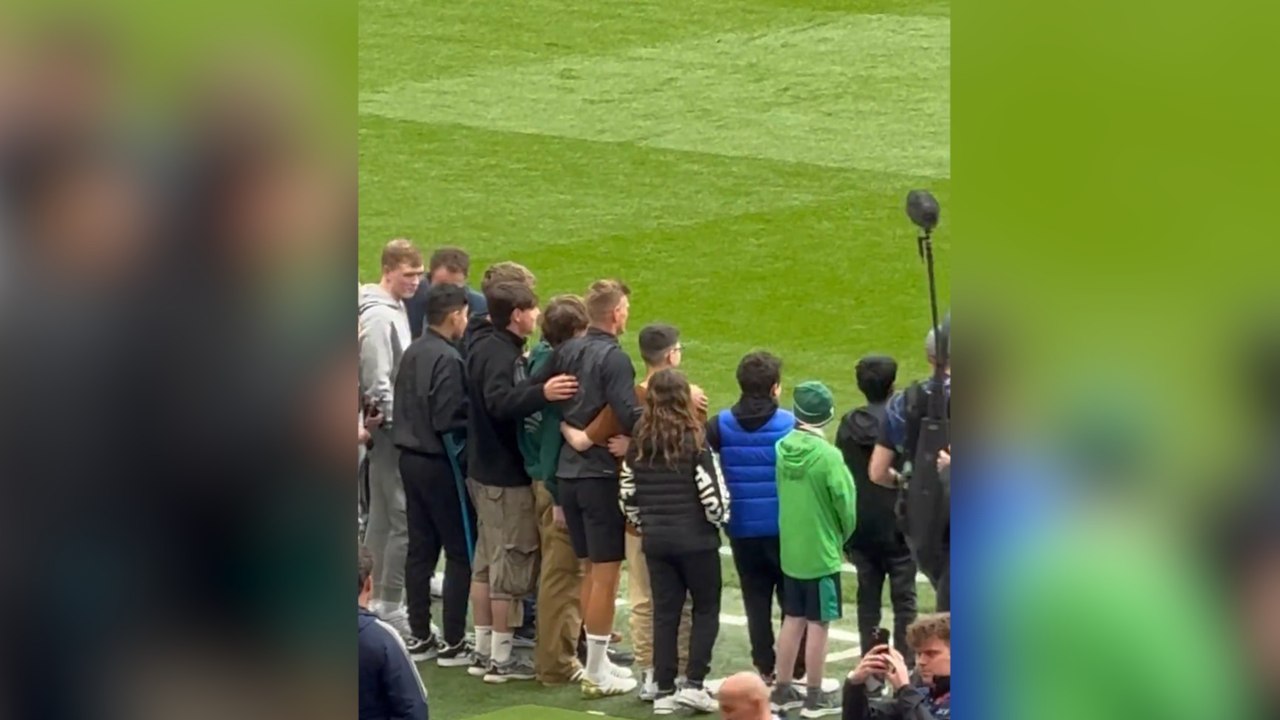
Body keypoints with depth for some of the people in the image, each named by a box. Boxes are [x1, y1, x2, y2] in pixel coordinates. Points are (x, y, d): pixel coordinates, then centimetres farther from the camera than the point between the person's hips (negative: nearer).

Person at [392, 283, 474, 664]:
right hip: (440, 463, -8)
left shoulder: (412, 353, 8)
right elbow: (448, 421, -22)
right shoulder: (447, 359, -18)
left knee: (420, 550, 13)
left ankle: (421, 637, 18)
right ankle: (453, 643, 0)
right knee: (461, 552, -1)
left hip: (411, 458, 8)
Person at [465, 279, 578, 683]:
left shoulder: (491, 347, 11)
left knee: (487, 560, 15)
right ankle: (501, 659, 1)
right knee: (511, 562, -4)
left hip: (487, 470, 10)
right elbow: (500, 402, -35)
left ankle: (483, 650, 22)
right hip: (505, 475, -10)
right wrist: (541, 393, -47)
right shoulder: (499, 353, -19)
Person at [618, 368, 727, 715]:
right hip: (696, 540, -4)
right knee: (706, 609, 9)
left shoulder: (639, 442, 1)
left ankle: (663, 690, 8)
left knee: (664, 612, 10)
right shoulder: (695, 441, -13)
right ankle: (694, 684, -1)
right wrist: (720, 520, 7)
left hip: (656, 540, 4)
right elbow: (713, 495, -13)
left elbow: (627, 494, 6)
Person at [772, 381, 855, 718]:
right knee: (817, 624, 3)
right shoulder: (828, 456, -19)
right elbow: (845, 503, -11)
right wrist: (843, 536, 9)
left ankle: (783, 690, 22)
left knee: (792, 621, 15)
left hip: (790, 551, 5)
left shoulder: (782, 449, -3)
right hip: (821, 553, -5)